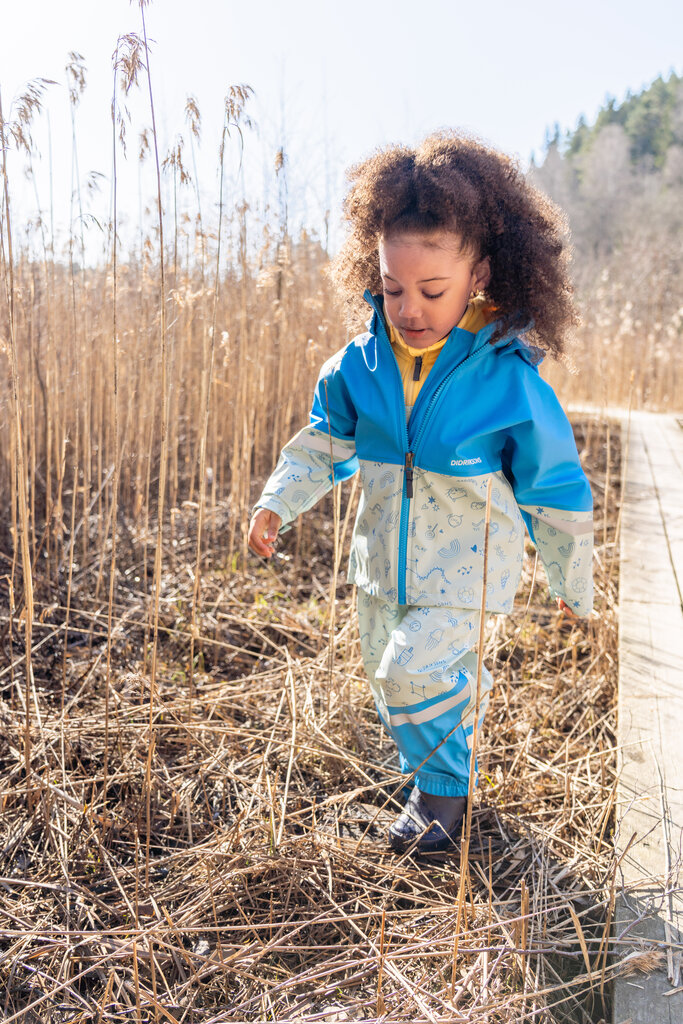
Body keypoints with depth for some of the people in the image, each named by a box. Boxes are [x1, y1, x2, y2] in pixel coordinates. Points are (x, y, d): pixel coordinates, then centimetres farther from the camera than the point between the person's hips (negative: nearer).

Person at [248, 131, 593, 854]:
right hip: (383, 560, 5)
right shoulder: (361, 365, -9)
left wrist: (573, 584, 2)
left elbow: (554, 493, -8)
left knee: (414, 671, -18)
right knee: (390, 682, 20)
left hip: (464, 566, -5)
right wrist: (278, 502, -10)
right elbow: (325, 442, 6)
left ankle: (446, 788, 11)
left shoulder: (509, 381, -20)